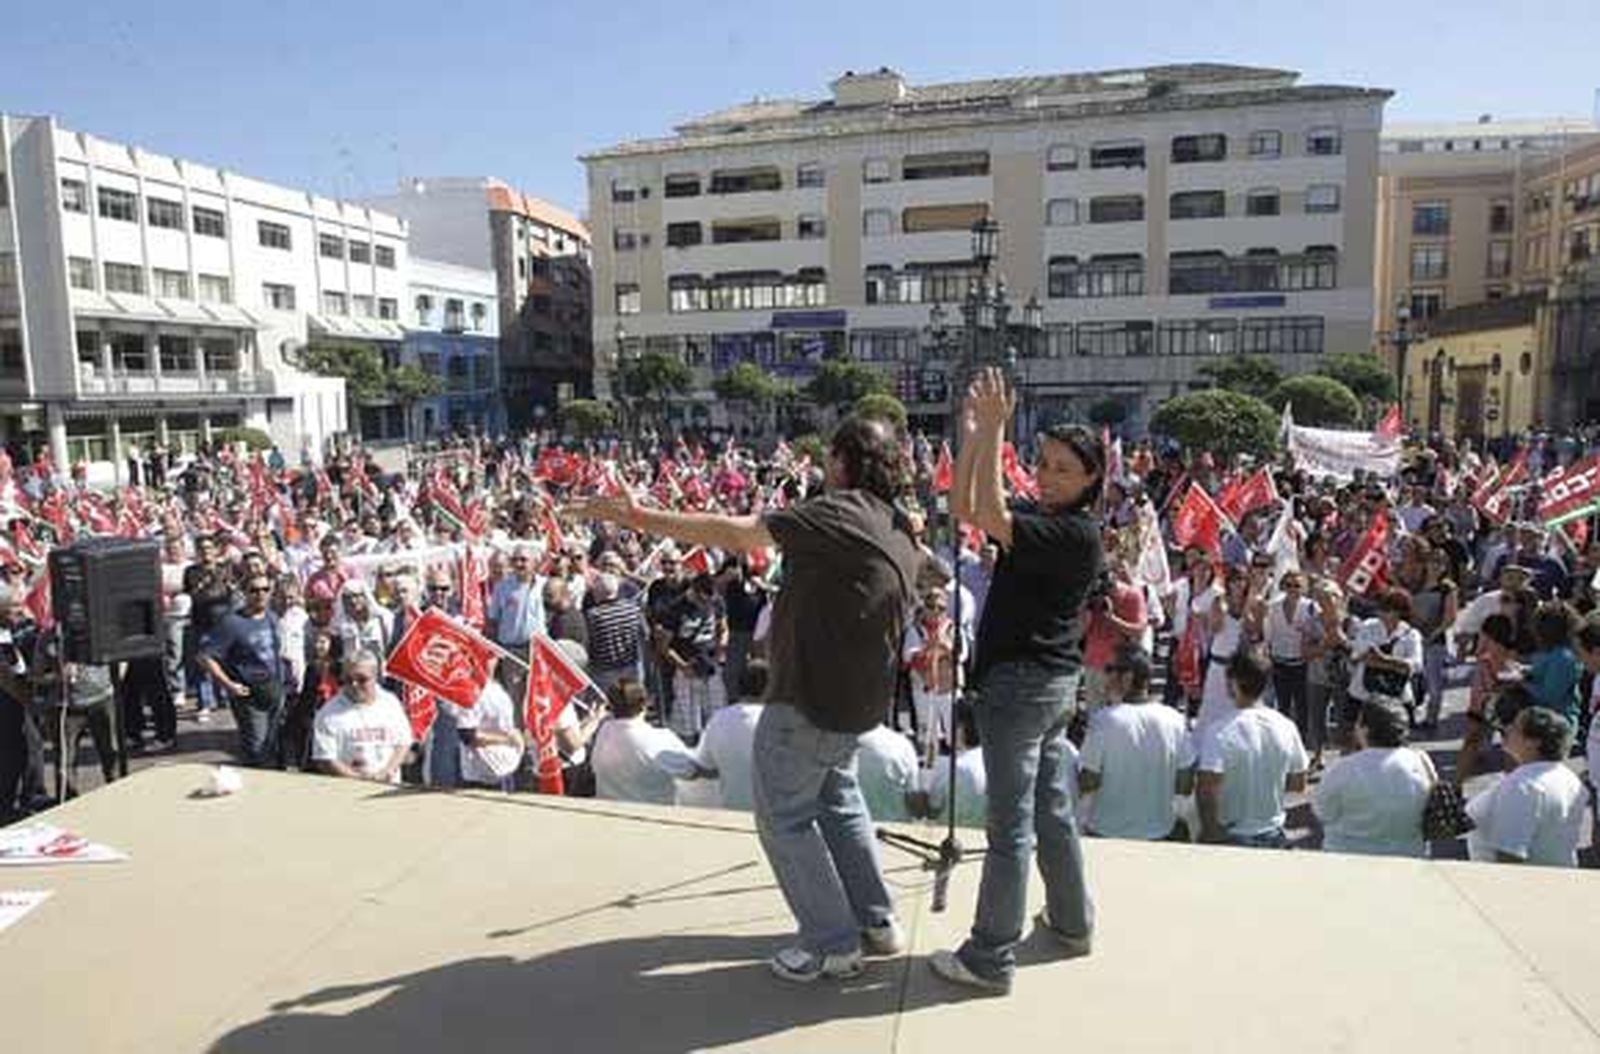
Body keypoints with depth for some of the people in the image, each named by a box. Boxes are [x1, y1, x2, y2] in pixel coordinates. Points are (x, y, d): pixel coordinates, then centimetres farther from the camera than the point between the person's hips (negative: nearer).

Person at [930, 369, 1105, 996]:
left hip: (1022, 683, -10)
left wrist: (993, 432, -27)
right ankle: (1072, 923, 36)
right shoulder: (1042, 516, 9)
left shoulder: (1076, 534, -17)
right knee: (1051, 809, 20)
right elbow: (963, 509, 4)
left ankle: (990, 960, 8)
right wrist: (971, 435, -5)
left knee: (1010, 823, -2)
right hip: (1049, 681, 10)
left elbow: (988, 518, -30)